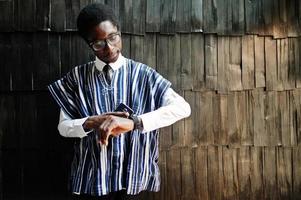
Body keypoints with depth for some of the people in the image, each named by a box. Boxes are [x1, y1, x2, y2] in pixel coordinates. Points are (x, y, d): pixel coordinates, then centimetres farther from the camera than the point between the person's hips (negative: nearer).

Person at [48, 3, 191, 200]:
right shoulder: (77, 77, -2)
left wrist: (133, 122, -29)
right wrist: (93, 122, -21)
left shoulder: (143, 74, -6)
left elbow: (183, 107, -18)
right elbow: (64, 127, 0)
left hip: (133, 171, 0)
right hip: (93, 173, 1)